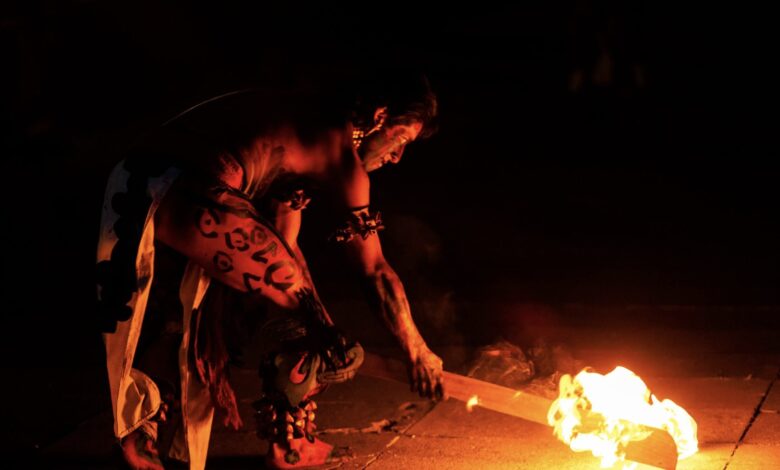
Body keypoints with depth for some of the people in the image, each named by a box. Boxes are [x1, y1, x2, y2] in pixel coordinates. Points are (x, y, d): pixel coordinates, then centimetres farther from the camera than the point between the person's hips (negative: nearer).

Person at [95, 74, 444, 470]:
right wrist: (418, 352, 13)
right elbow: (375, 271, 2)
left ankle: (137, 438, 38)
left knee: (171, 323, 27)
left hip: (135, 195, 9)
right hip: (192, 200, -9)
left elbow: (282, 243, 27)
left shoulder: (306, 122, 25)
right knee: (297, 302, 4)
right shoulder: (339, 149, 0)